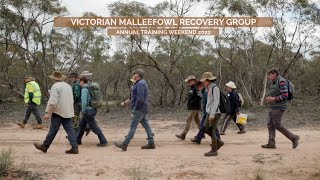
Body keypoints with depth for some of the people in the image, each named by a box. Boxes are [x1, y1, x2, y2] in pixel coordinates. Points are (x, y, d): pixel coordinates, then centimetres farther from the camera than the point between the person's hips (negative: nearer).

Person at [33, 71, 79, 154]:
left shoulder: (55, 86, -10)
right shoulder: (68, 86, 14)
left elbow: (53, 102, -19)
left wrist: (48, 113, -20)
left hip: (58, 112, -7)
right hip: (68, 112, 7)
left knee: (53, 130, 2)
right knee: (70, 129, 4)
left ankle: (44, 146, 16)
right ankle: (74, 148, -1)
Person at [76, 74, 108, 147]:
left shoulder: (84, 89, -16)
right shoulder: (90, 87, 11)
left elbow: (84, 101, -23)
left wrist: (83, 111, -14)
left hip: (88, 110, -10)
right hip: (92, 109, 10)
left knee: (94, 127, -3)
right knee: (81, 124, 19)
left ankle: (103, 141, 0)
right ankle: (78, 140, 28)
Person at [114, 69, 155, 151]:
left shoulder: (140, 84, -17)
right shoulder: (141, 83, 16)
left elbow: (140, 99, -24)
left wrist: (135, 108, -17)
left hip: (139, 109, -10)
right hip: (143, 109, 10)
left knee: (133, 126, -8)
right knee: (146, 125, 9)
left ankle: (124, 144, -5)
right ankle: (151, 143, 12)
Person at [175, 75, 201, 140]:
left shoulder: (196, 88, -15)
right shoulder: (192, 89, 15)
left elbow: (199, 97, -23)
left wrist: (191, 103, -20)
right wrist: (189, 104, 9)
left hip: (195, 108, -10)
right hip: (192, 107, 10)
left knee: (188, 120, -10)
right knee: (197, 120, 14)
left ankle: (183, 135, -10)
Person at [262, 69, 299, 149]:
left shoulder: (281, 81, -13)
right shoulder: (273, 83, 17)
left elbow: (285, 95, -20)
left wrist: (273, 99, -18)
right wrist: (269, 99, 8)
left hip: (279, 107, -9)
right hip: (272, 106, 9)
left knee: (277, 125, -7)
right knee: (270, 124, 3)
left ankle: (294, 138, 6)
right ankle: (271, 143, 4)